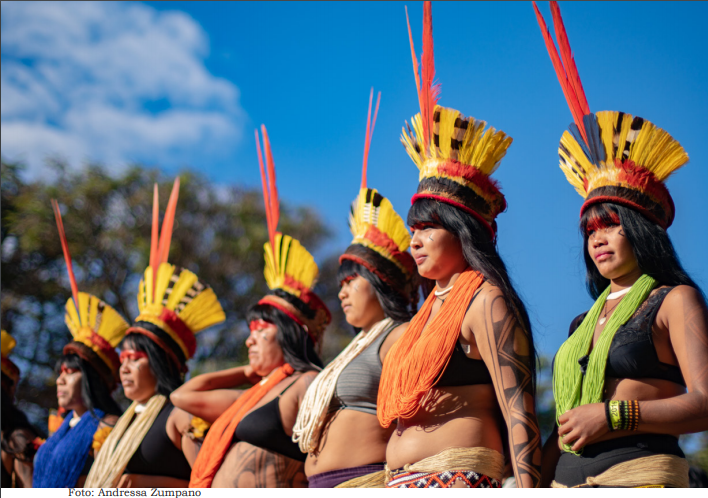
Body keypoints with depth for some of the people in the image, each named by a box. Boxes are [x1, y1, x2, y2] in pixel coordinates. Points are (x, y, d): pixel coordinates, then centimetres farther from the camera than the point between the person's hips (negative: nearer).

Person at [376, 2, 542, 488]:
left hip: (459, 481, -8)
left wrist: (526, 487, -21)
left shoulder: (485, 301, -5)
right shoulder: (432, 308, 21)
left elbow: (519, 413, -13)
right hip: (401, 483, 8)